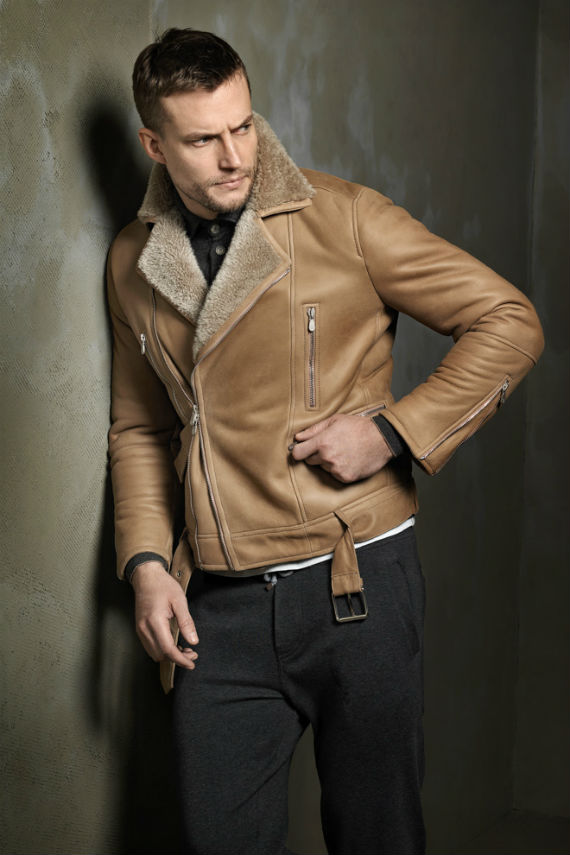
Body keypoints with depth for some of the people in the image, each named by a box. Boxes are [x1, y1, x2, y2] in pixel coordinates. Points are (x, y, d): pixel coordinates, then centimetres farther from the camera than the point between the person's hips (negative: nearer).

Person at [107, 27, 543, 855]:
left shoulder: (342, 218, -6)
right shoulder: (135, 261, 8)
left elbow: (510, 323, -4)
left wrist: (391, 432, -13)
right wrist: (146, 563, 4)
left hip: (356, 589, -3)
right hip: (220, 607, 3)